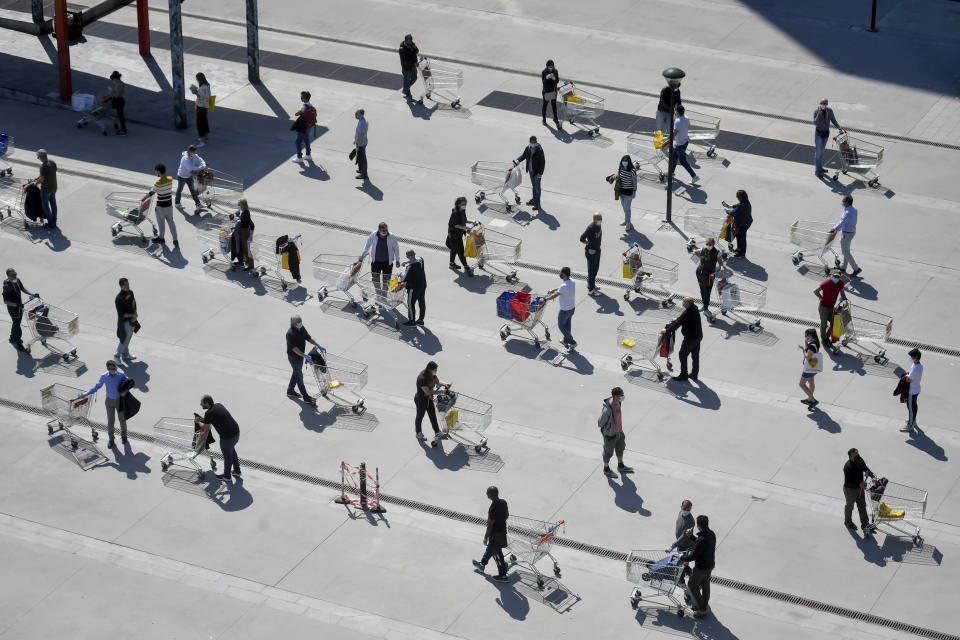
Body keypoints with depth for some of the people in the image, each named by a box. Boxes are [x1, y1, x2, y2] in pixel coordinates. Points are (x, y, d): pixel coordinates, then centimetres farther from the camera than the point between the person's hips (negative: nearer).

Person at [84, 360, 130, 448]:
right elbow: (97, 386, -2)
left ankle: (123, 435, 42)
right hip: (109, 401, 0)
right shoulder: (104, 376, -16)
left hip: (120, 401, 0)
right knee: (110, 421, 7)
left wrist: (125, 390, -24)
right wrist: (86, 393, -9)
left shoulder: (121, 374, -20)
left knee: (122, 419, 16)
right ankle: (111, 440, 25)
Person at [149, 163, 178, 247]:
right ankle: (175, 240, 15)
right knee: (171, 221, 17)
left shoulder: (158, 183, -26)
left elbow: (152, 192, -13)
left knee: (161, 223, 16)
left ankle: (161, 238, 36)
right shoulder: (170, 179, -7)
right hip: (169, 205, 5)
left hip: (161, 206, -5)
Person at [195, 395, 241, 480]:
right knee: (232, 450, 31)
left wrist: (198, 422, 14)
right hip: (236, 432, 8)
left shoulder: (209, 413, -18)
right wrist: (203, 419, 22)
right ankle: (237, 471, 43)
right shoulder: (218, 405, 7)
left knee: (227, 456, 14)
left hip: (227, 436, -8)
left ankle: (227, 476, 34)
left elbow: (205, 427, -5)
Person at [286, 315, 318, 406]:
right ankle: (306, 397, 7)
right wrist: (304, 356, -41)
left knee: (296, 373, 22)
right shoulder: (290, 333, -29)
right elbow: (294, 348, -33)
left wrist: (318, 345, -2)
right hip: (293, 357, -9)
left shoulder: (301, 329, -3)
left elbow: (308, 338, 8)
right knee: (299, 376, 0)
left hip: (300, 355, 9)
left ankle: (290, 391, 41)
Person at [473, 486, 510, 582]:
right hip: (502, 530, 9)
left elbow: (490, 525, -24)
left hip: (495, 534, -9)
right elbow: (507, 515, 10)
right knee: (490, 549, 27)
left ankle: (503, 575, 18)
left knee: (497, 554, 7)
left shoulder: (493, 508, -32)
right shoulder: (503, 502, -7)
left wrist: (486, 537, -13)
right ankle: (482, 564, 47)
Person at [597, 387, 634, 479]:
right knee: (609, 452, 18)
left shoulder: (618, 401, -17)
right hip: (610, 434, -7)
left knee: (620, 448, 27)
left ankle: (621, 467, 52)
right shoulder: (607, 410, -42)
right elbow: (600, 424, -26)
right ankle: (606, 470, 45)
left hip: (618, 431, 7)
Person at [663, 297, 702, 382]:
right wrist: (677, 318, 32)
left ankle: (683, 375, 13)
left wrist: (667, 331, -10)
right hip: (698, 336, 9)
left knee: (682, 355, 6)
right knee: (695, 355, 18)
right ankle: (694, 374, 29)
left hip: (690, 338, -9)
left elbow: (677, 324, -21)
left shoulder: (687, 313, -28)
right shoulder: (694, 308, -1)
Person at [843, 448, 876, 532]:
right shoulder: (847, 466, -33)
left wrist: (873, 476, -10)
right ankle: (848, 522, 40)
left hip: (860, 488, 6)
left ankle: (865, 524, 26)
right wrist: (860, 483, -37)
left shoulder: (860, 460, -11)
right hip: (850, 489, -6)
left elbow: (866, 469, 6)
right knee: (849, 506, 17)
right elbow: (848, 482, -31)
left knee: (862, 506, 15)